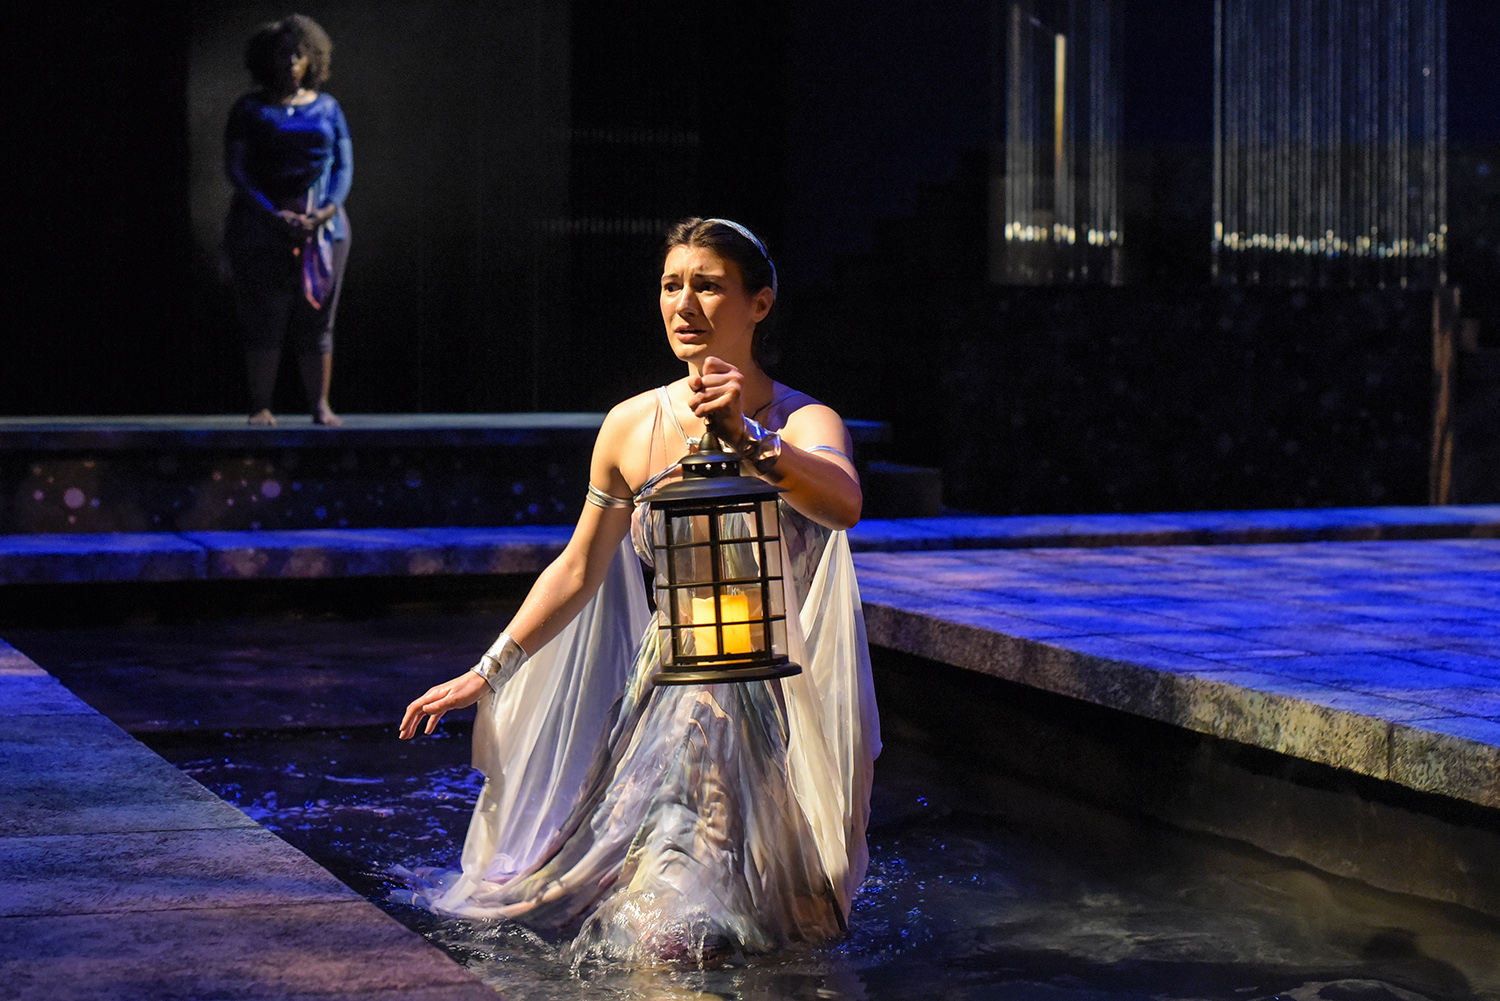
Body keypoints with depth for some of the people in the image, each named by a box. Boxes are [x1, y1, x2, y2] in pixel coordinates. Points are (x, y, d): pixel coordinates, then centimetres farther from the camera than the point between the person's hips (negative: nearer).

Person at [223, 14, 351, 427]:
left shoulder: (328, 108, 14)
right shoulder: (250, 110, 6)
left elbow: (344, 164, 10)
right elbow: (235, 168, -1)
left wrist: (328, 209, -8)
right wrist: (274, 214, -13)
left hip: (321, 226, 2)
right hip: (260, 227, -2)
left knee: (316, 320, 1)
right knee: (263, 320, -5)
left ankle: (320, 405, 5)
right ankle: (260, 406, 1)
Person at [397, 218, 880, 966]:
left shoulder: (804, 423, -9)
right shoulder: (631, 427, 2)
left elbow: (845, 504, -33)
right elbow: (578, 570, 13)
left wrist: (747, 439, -47)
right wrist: (489, 672, 13)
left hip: (771, 702, -3)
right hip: (662, 701, 4)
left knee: (680, 937, -11)